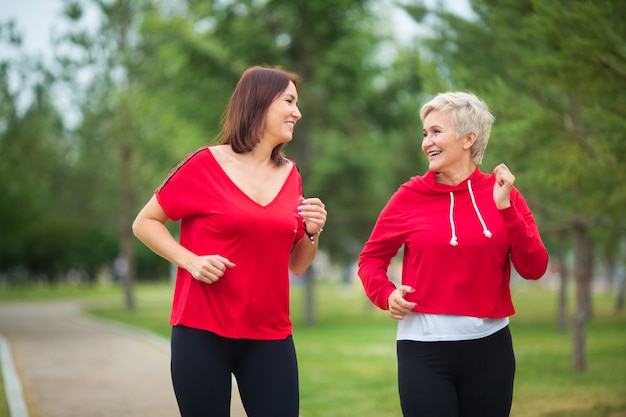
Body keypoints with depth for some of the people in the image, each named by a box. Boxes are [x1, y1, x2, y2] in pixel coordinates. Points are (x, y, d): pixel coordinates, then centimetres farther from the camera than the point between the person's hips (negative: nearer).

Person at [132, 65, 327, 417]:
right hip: (202, 334, -3)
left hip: (270, 337, 4)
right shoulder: (205, 165, -4)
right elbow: (145, 223, 2)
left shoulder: (290, 174, 8)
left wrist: (312, 232, -5)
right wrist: (190, 260, -13)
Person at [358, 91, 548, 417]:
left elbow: (534, 268, -4)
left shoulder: (503, 194, 2)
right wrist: (385, 293, -10)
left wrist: (505, 207, -13)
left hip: (489, 345, 1)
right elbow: (371, 258, 9)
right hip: (423, 346, -1)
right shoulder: (410, 196, 0)